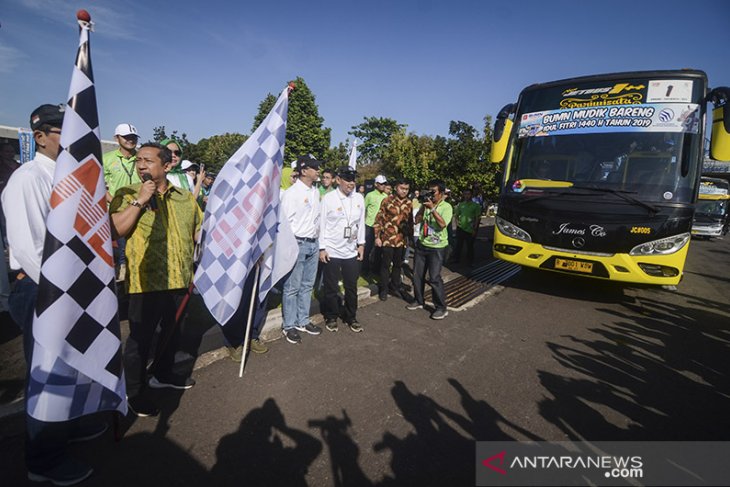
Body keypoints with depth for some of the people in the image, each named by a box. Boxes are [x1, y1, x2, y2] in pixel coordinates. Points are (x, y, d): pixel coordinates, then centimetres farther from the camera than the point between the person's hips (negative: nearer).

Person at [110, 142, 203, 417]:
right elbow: (116, 230, -17)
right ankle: (135, 391, 26)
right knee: (140, 338, 6)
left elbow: (199, 232, 15)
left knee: (172, 332, 21)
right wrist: (139, 200, -19)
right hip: (146, 282, -4)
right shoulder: (127, 194, -3)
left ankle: (162, 374, 43)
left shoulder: (185, 197, 7)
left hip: (180, 280, 5)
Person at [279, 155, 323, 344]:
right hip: (297, 244, -7)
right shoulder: (291, 193, -11)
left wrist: (317, 240, 12)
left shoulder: (316, 192, 9)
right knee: (292, 287, 2)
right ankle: (289, 326, 16)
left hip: (313, 244, 7)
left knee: (307, 285, 15)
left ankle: (303, 321, 28)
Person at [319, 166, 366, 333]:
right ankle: (331, 317, 28)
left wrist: (361, 244, 8)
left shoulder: (359, 198, 3)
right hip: (332, 251, -3)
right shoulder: (328, 198, -9)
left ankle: (351, 317, 30)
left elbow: (361, 222, 10)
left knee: (352, 287, 12)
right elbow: (322, 224, -7)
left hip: (352, 251, 4)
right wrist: (322, 248, -8)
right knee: (331, 287, 10)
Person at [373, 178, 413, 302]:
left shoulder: (409, 203, 5)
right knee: (385, 265, 6)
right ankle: (383, 289, 20)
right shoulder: (387, 201, -6)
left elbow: (410, 221, 13)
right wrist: (377, 237, -7)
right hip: (387, 239, -4)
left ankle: (395, 287, 31)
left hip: (402, 240, 4)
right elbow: (379, 219, -5)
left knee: (398, 265, 15)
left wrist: (411, 237, 12)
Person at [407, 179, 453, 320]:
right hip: (421, 245, 6)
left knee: (434, 278, -8)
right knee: (417, 275, 11)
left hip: (437, 248, -6)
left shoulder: (446, 207, -9)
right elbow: (417, 220, -1)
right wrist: (423, 207, -13)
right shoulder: (426, 204, 6)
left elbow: (442, 224, -23)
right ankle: (419, 301, 28)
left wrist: (432, 208, -25)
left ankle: (442, 308, 4)